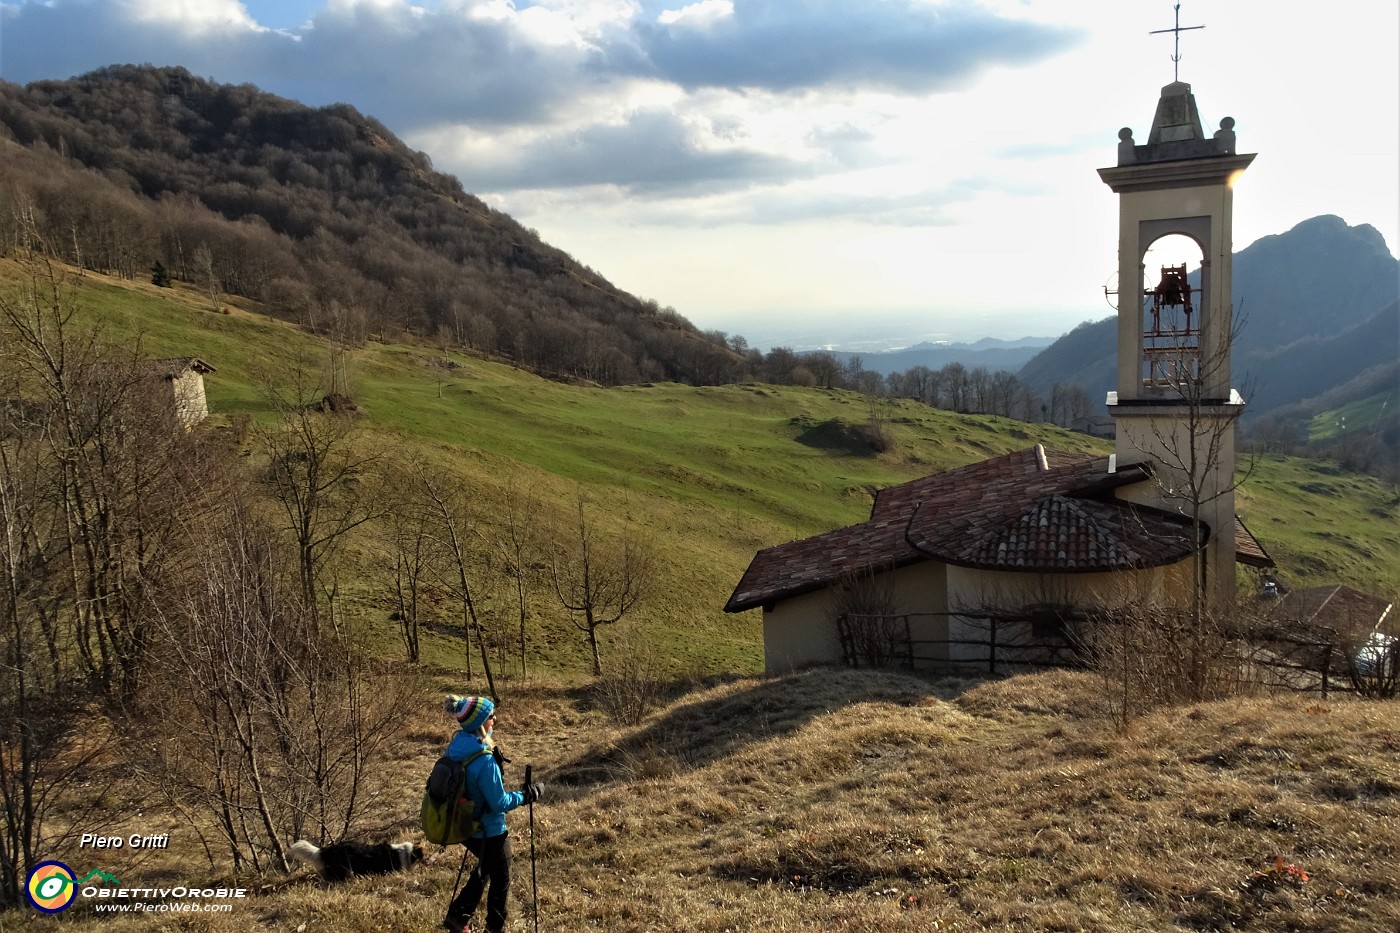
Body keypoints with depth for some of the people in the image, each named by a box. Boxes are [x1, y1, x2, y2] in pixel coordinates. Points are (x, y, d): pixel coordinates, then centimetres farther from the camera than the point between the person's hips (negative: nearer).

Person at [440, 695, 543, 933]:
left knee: (484, 868, 31)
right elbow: (499, 803, -24)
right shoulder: (484, 761, -31)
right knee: (500, 879, 16)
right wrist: (526, 795, -11)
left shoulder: (455, 748, -7)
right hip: (489, 831, -8)